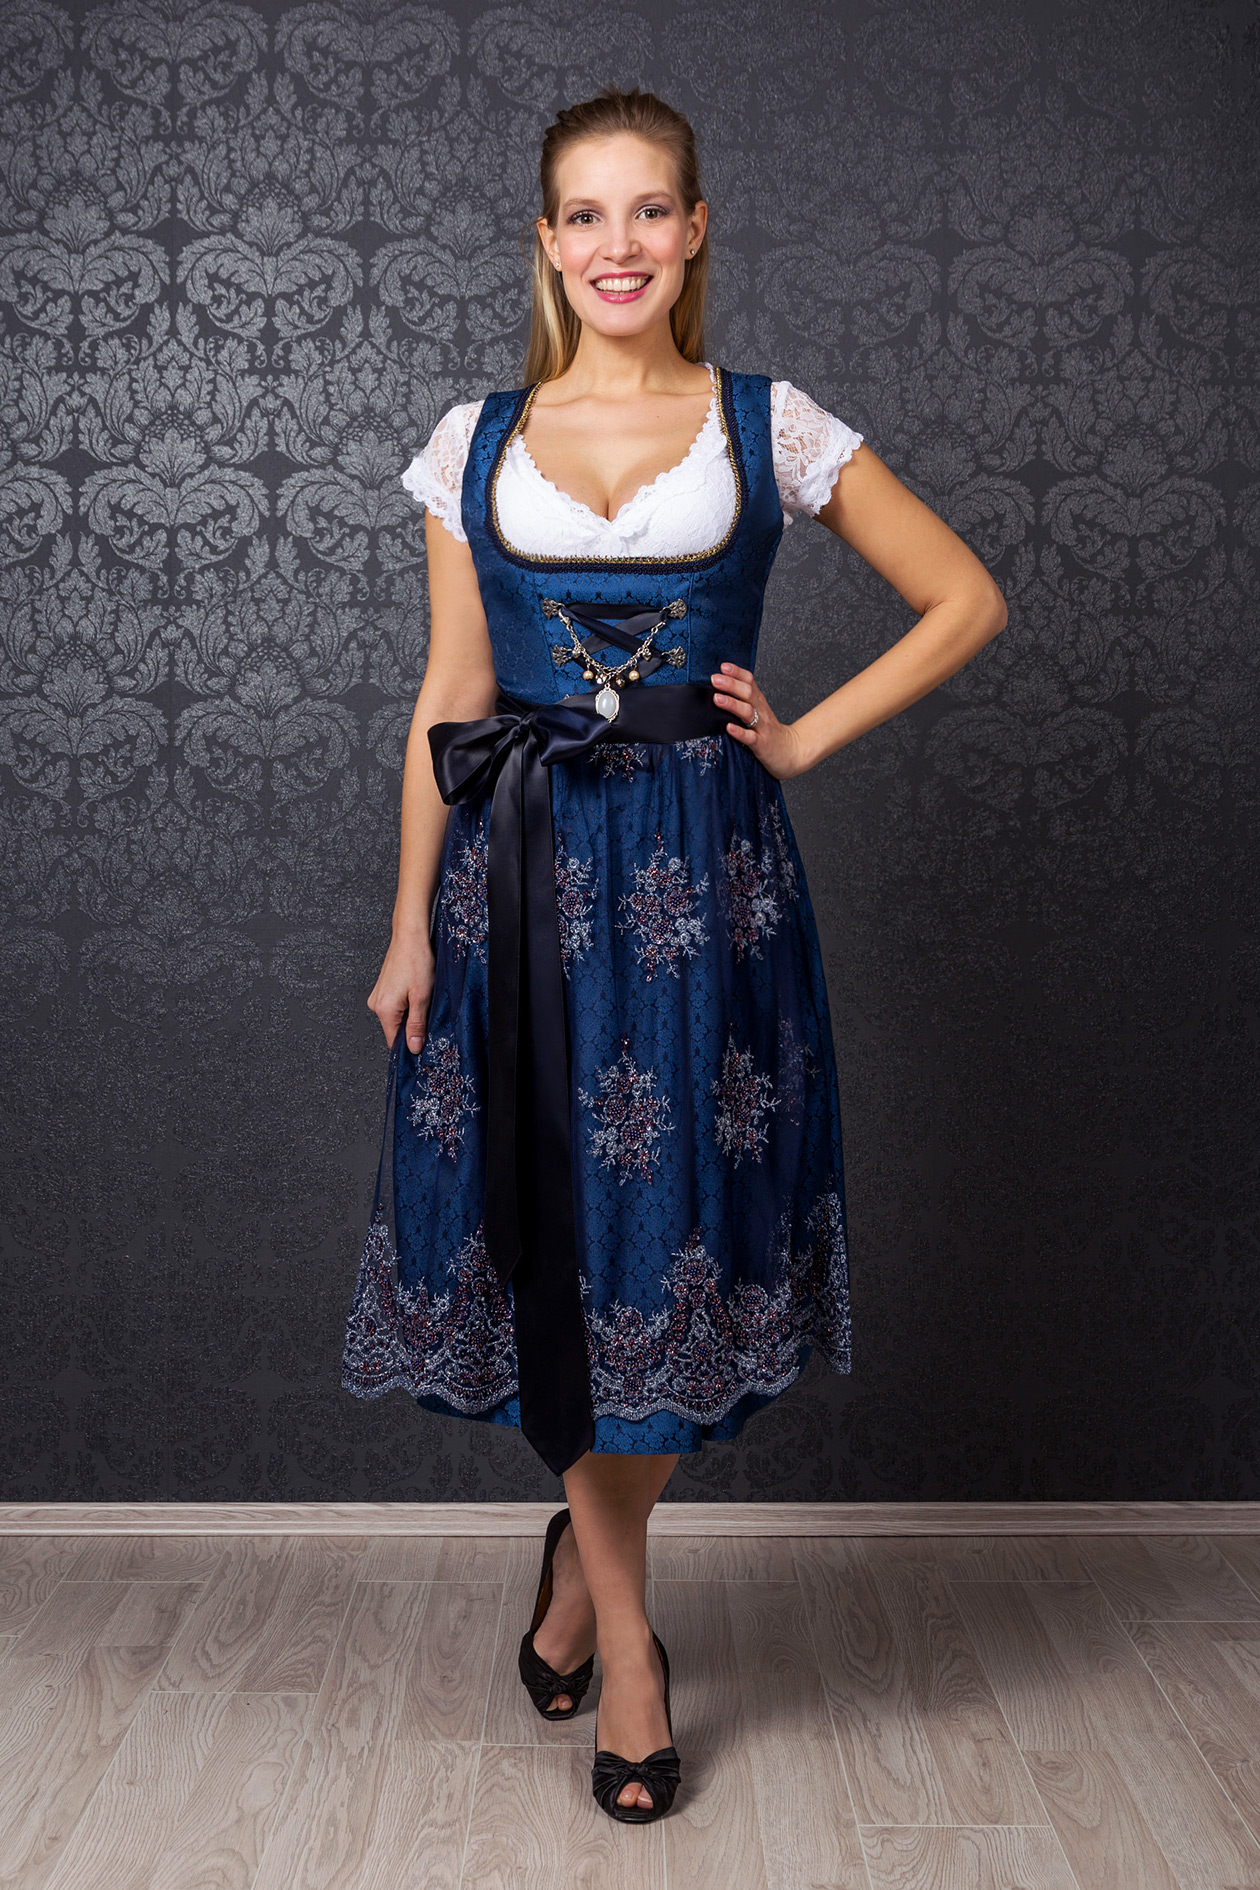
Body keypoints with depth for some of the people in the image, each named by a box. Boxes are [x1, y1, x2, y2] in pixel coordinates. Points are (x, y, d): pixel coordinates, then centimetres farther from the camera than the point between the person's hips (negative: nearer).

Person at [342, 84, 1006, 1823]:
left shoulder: (772, 427, 4)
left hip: (700, 876, -1)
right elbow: (449, 701, 7)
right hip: (521, 876, 1)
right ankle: (624, 1623, 22)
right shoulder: (477, 440, 8)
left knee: (668, 1235, 5)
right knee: (555, 1246, 3)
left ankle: (582, 1556, 32)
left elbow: (967, 601, 8)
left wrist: (806, 740, 0)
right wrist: (411, 928, 4)